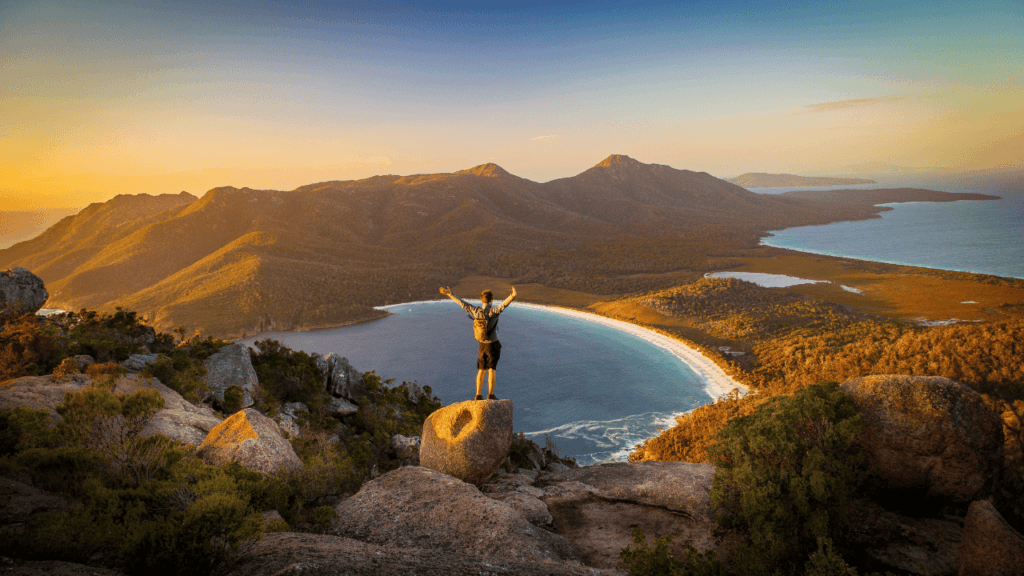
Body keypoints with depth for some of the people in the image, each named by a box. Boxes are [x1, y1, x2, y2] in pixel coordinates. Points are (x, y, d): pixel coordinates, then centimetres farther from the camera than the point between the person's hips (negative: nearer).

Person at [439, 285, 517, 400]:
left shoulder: (476, 311, -3)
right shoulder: (493, 311, -17)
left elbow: (462, 303, 6)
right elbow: (504, 304, -37)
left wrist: (449, 294, 15)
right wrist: (512, 296, -53)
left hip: (482, 345, 5)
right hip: (493, 345, -5)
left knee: (481, 370, 12)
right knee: (492, 369, 1)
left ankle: (478, 395, 12)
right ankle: (490, 395, -1)